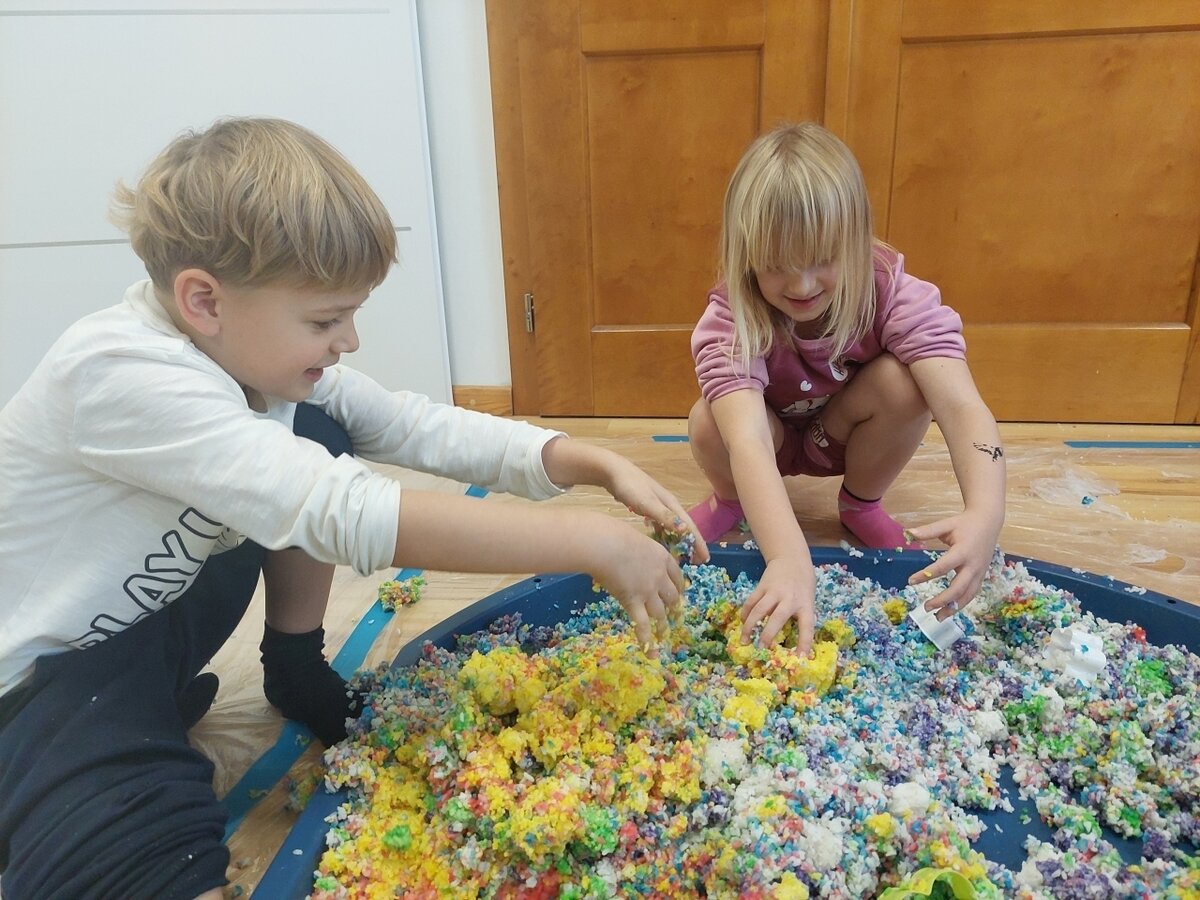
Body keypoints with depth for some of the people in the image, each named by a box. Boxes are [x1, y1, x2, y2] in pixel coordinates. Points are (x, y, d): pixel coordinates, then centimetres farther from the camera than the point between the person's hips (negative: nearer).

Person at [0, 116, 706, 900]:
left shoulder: (259, 348, -9)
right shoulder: (120, 374, -33)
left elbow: (419, 426, -9)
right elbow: (345, 514, -43)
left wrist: (600, 465, -21)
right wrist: (592, 543, -41)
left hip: (162, 615, 8)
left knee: (320, 437, -5)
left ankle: (296, 668, 12)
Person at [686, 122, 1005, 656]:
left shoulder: (896, 296, -29)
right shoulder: (729, 322, -34)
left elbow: (962, 407, -41)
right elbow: (747, 437, -50)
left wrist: (985, 513, -60)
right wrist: (788, 559, -65)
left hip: (845, 434, 1)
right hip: (773, 439, -1)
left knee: (904, 381, -31)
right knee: (709, 423, -34)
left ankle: (862, 506, -1)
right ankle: (730, 502, 3)